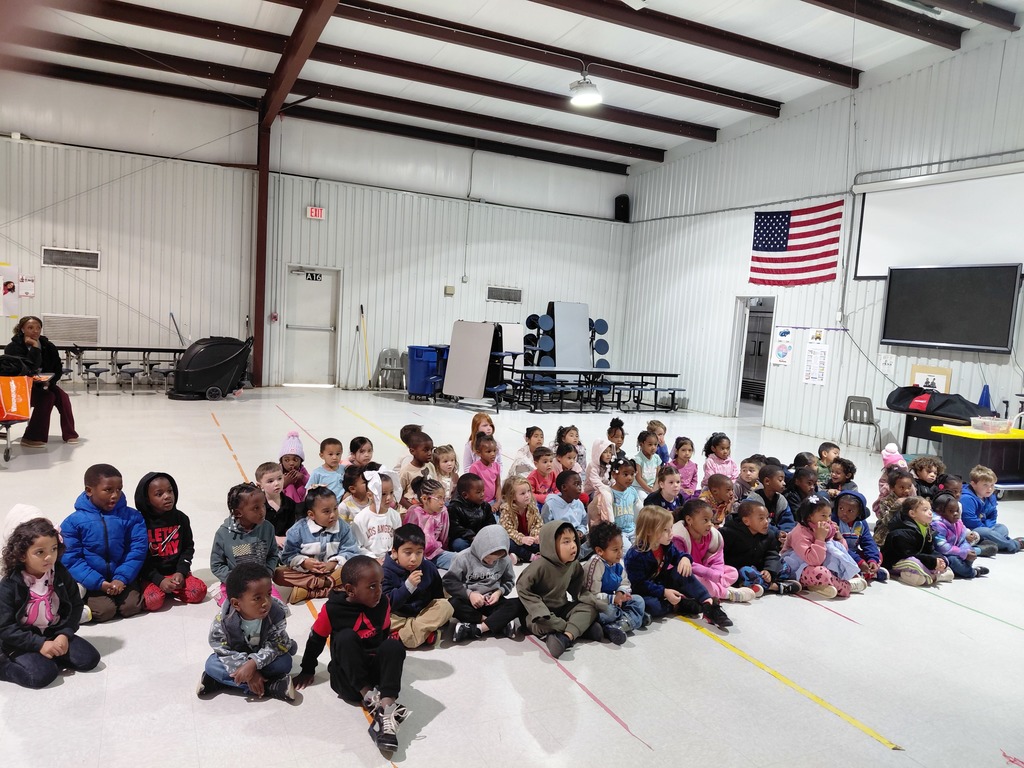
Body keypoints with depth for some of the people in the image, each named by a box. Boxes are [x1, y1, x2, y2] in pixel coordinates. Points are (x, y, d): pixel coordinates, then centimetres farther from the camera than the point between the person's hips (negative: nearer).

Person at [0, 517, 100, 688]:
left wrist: (64, 634, -14)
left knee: (89, 659, -12)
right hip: (22, 642, -4)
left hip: (55, 633, 4)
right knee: (42, 674, -27)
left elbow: (75, 606, 2)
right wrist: (40, 644, -22)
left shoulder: (61, 575, -5)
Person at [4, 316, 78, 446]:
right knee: (47, 397, -29)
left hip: (43, 386, 5)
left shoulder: (48, 346, -3)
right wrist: (35, 347, -30)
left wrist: (49, 381, -15)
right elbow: (27, 370, -31)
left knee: (62, 396, -20)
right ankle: (31, 438, -23)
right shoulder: (13, 348, -16)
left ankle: (69, 434, -8)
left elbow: (58, 369, 3)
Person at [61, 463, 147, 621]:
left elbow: (138, 549, -5)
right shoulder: (73, 521, -5)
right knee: (104, 611, -18)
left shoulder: (131, 517, -2)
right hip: (93, 581, -1)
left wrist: (121, 578, -18)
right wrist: (99, 583, -18)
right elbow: (70, 559, -8)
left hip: (123, 578, 1)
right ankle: (88, 599, 13)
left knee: (131, 606, -17)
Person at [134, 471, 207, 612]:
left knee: (199, 591, -19)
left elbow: (188, 548, 8)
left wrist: (181, 572, -8)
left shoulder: (181, 518, 1)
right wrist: (159, 580, -17)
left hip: (176, 572, 3)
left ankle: (170, 590, 5)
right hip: (151, 575, -3)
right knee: (153, 601, -30)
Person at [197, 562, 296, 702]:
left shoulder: (276, 613, -29)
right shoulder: (223, 619, -28)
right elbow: (223, 651, -23)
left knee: (284, 662, -27)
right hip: (237, 658, 1)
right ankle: (270, 686, -27)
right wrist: (250, 674, -31)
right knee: (212, 665, -25)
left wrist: (253, 663, -40)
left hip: (263, 658, -1)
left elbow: (276, 645, -25)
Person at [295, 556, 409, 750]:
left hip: (375, 669, 2)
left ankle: (386, 708, -43)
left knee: (395, 645, -29)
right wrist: (307, 670, 10)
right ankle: (370, 697, -35)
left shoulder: (383, 603, -4)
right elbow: (316, 639, 1)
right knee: (345, 637, -30)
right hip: (347, 677, -2)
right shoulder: (332, 609, -14)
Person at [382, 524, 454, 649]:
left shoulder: (430, 568, -3)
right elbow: (387, 604, -23)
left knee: (446, 606, -21)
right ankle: (426, 632, -31)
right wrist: (408, 585, -32)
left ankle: (402, 636, -29)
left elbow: (438, 598, 7)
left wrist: (440, 620, -3)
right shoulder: (387, 572, -15)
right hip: (398, 617, -3)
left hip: (424, 613, 4)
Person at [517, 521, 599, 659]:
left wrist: (587, 597, -8)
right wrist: (540, 610, -26)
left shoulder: (574, 564, -5)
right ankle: (582, 627, -25)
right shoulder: (541, 565, -24)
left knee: (590, 606, -13)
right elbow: (522, 588, -21)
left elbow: (577, 586, 11)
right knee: (540, 624, -36)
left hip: (562, 607, 6)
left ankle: (566, 637, -31)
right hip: (542, 611, -6)